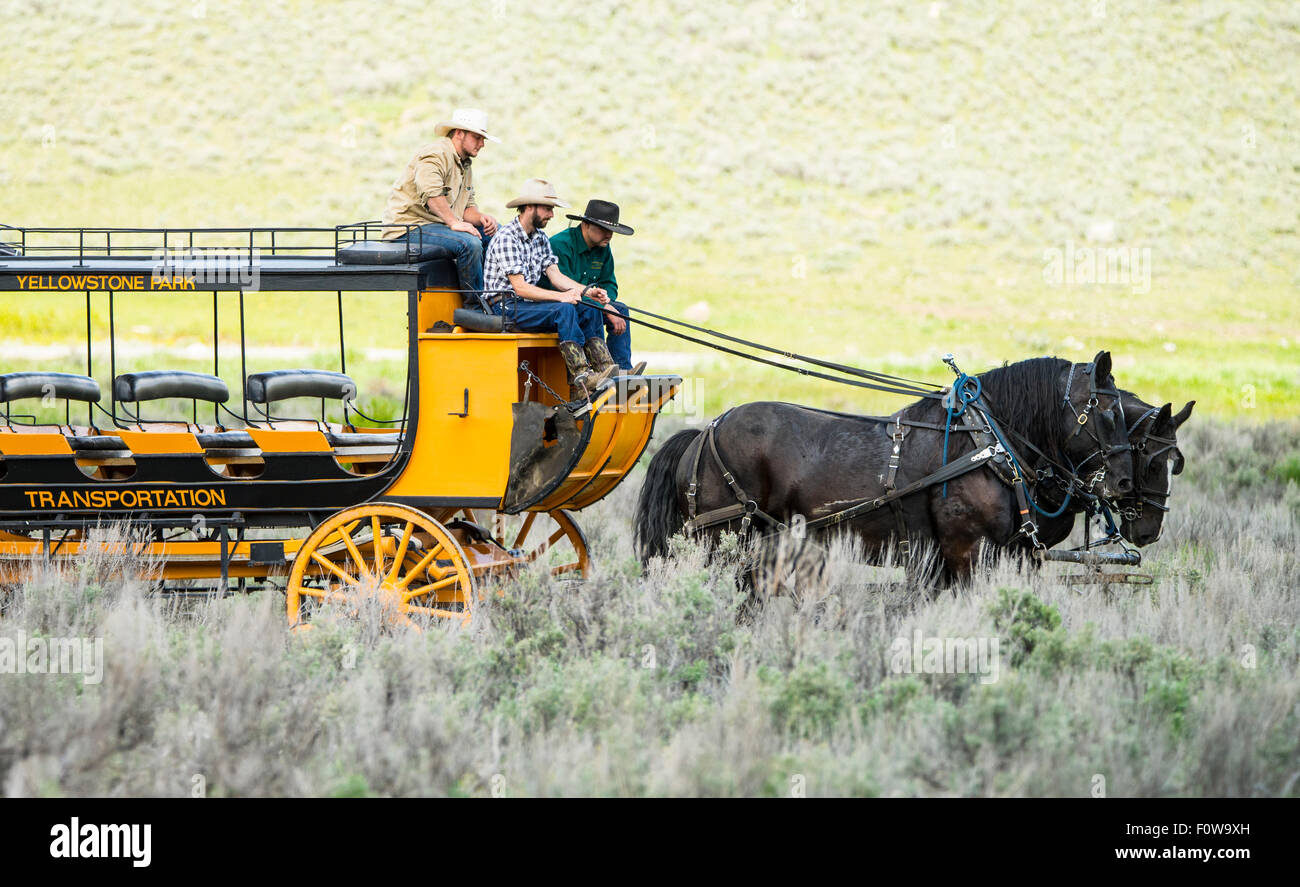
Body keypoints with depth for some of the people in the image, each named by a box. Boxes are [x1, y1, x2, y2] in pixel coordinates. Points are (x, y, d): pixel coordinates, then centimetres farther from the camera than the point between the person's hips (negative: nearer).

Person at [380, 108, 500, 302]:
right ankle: (475, 305, -19)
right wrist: (454, 222, -34)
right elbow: (430, 192, -30)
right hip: (410, 231, -11)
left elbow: (468, 206, 20)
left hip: (437, 226, 11)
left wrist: (481, 218, -3)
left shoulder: (465, 165, 21)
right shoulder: (436, 155, -13)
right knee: (469, 243, -30)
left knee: (492, 233, 6)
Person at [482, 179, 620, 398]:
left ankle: (605, 369, -19)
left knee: (589, 311, -8)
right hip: (506, 306, -9)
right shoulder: (506, 238, -15)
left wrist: (587, 291, -11)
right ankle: (581, 379, -36)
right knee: (564, 310, -30)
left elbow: (555, 276, 7)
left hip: (529, 304, 9)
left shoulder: (540, 238, 13)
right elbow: (520, 287, -21)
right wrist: (560, 296, -29)